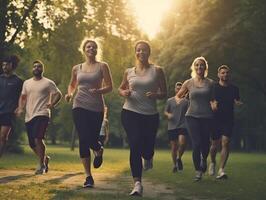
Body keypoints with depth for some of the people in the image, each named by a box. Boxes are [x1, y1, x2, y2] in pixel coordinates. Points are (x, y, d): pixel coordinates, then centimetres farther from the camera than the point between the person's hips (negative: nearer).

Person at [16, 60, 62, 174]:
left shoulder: (48, 83, 1)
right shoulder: (26, 83, 16)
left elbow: (58, 94, 1)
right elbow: (23, 97, 19)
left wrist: (52, 104, -15)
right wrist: (20, 108, 2)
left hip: (42, 114, -6)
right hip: (29, 116, 6)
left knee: (38, 139, -22)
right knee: (32, 143, 8)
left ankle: (42, 165, -10)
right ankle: (45, 158, 33)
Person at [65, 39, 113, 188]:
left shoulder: (102, 66, 4)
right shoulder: (77, 68, 11)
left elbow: (110, 87, 1)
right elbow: (72, 85, 26)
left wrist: (99, 91, -19)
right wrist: (70, 93, 4)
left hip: (97, 108, -1)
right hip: (80, 107, 2)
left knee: (92, 139, -4)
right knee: (83, 140, -7)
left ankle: (99, 151, 37)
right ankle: (88, 176, 2)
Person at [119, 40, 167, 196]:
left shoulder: (157, 71, 1)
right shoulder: (129, 72, 6)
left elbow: (164, 93, 5)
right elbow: (121, 88, 21)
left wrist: (155, 95, -17)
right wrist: (124, 93, -3)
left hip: (150, 115, 0)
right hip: (130, 113, 0)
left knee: (147, 149, 5)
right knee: (135, 146, -12)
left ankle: (148, 158, 46)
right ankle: (137, 184, -10)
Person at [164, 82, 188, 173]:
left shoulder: (186, 101, 6)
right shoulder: (170, 100, 8)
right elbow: (165, 111, 11)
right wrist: (168, 114, -10)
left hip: (182, 126, -1)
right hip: (172, 127, 1)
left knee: (182, 143, -20)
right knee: (174, 147, 4)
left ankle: (179, 158, 7)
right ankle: (175, 165, 19)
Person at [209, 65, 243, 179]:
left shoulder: (234, 89, 9)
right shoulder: (213, 87, 3)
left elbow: (237, 101, 19)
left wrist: (238, 103, -5)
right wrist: (212, 104, -20)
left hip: (228, 120, 1)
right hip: (215, 119, -1)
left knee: (225, 143, -13)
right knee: (215, 144, 5)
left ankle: (221, 170, -12)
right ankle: (212, 162, 36)